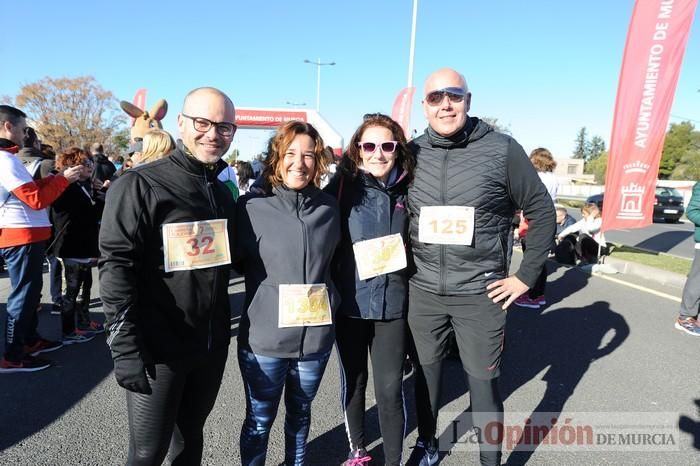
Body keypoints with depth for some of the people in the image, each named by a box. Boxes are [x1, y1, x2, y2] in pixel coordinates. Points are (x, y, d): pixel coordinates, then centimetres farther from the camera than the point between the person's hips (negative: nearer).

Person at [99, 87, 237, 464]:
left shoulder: (222, 191, 11)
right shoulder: (140, 185, -10)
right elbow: (116, 267, -15)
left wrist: (223, 331, 13)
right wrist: (125, 346, -20)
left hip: (212, 345, 6)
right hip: (158, 349, -6)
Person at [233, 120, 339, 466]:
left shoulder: (329, 208, 1)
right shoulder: (251, 206, -10)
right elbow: (235, 260, 2)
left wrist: (330, 300, 7)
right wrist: (270, 278, -2)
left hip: (316, 335, 3)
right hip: (265, 337, -3)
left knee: (300, 413, 23)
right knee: (259, 420, 15)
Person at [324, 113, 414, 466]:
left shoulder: (406, 189, -1)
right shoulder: (342, 185, -7)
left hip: (392, 303, 1)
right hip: (350, 302, 0)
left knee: (390, 388, 3)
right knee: (353, 381, 16)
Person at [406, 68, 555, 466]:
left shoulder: (502, 149, -7)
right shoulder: (413, 152, 1)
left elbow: (542, 211, -2)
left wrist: (526, 276, -4)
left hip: (480, 293, -3)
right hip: (422, 290, 3)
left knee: (484, 381, 9)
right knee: (426, 372, 18)